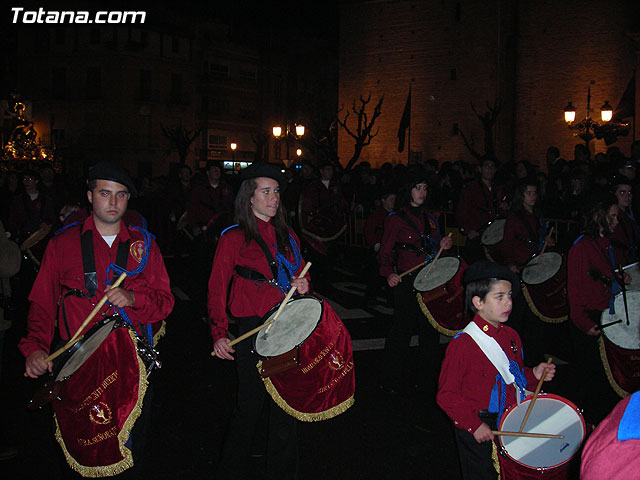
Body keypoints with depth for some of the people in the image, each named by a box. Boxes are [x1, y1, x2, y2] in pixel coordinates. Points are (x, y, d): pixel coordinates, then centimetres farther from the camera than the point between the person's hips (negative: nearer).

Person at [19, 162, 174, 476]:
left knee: (130, 447, 8)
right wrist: (35, 346, -12)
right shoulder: (63, 243, 5)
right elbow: (43, 302, 4)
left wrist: (133, 298, -15)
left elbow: (165, 302, 5)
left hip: (132, 362, 1)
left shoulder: (143, 245, 7)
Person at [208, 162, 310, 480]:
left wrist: (303, 285, -2)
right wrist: (219, 334, -16)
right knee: (250, 406, 4)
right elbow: (217, 290, -6)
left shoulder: (287, 236, 12)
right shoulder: (234, 238, -4)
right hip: (252, 331, -5)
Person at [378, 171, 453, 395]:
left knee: (430, 330, 9)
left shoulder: (430, 219, 15)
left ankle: (427, 380, 22)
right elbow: (386, 253, -5)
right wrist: (389, 273, -22)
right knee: (402, 329, -2)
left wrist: (442, 246, 2)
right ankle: (391, 382, 13)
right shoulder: (395, 219, -3)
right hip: (406, 282, -5)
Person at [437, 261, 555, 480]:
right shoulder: (462, 344, -20)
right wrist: (474, 425, -21)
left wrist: (533, 375, -1)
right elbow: (446, 395, -17)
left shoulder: (511, 336, 3)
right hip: (477, 432, -6)